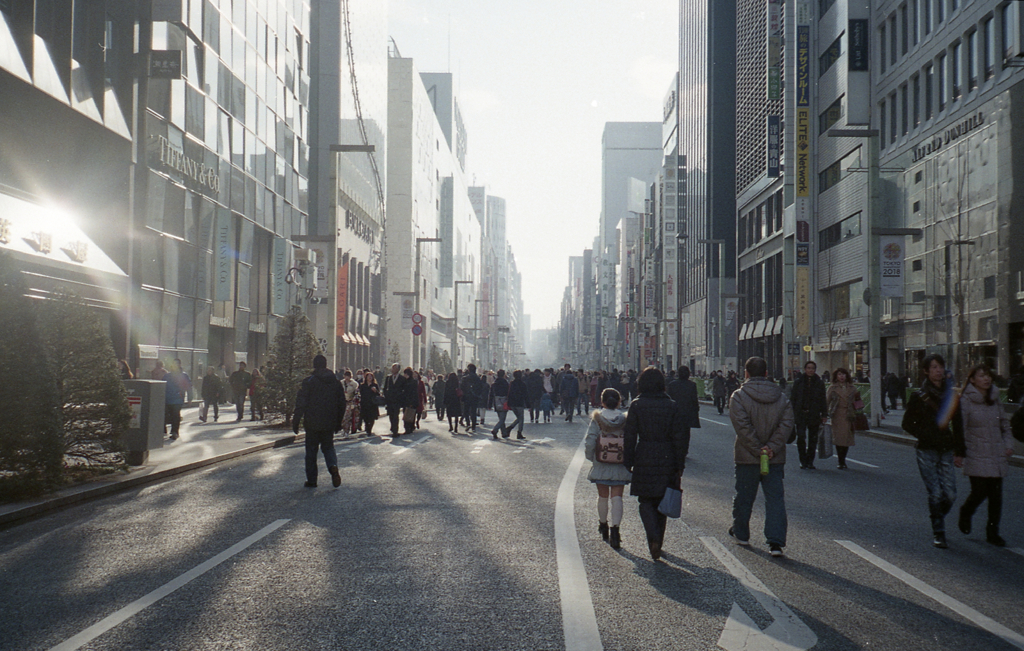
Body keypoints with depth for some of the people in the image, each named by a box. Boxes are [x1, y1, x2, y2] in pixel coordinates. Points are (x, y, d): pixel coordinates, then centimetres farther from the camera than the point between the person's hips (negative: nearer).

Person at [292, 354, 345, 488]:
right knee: (328, 447, 15)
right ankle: (333, 466, -14)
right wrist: (338, 422, 19)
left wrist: (295, 422, -3)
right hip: (329, 424, 3)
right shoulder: (336, 382, 5)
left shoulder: (308, 382, -8)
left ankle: (311, 480, 7)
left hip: (312, 423, -3)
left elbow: (301, 404, -10)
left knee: (311, 451, 7)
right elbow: (342, 404, 10)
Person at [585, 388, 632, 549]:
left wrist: (590, 457, 5)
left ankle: (603, 526, 30)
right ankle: (615, 528, -11)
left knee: (603, 496, 15)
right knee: (617, 497, 2)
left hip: (601, 465, 0)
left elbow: (590, 442, -11)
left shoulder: (597, 419, -8)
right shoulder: (625, 420, -5)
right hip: (620, 466, 0)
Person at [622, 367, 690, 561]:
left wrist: (628, 463, 2)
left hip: (644, 459, -2)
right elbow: (680, 437, -1)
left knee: (646, 502, 8)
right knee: (661, 502, 16)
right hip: (667, 459, 2)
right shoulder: (672, 406, 0)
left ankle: (654, 538, -14)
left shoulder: (636, 406, -5)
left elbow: (630, 436, -5)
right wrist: (680, 466, 5)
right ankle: (658, 542, 24)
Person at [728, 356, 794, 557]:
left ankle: (740, 533, 31)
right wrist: (772, 448, -11)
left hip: (747, 458, -2)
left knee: (744, 497, 14)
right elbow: (786, 424, -6)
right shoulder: (781, 397, 4)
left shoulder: (739, 396, -8)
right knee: (775, 498, 3)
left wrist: (758, 450, -14)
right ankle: (775, 542, -6)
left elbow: (743, 426, -18)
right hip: (775, 458, 2)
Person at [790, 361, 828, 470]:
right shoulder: (798, 382, 4)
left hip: (814, 415, 2)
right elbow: (793, 398, 5)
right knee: (801, 437, -9)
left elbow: (823, 400, 11)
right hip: (800, 415, -1)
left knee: (813, 439, 5)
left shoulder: (819, 383, 8)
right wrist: (792, 413, -2)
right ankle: (803, 461, 2)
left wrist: (824, 415, 4)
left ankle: (810, 462, 15)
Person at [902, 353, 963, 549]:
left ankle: (937, 521, 25)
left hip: (946, 450, 3)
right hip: (926, 451, -3)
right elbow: (907, 423, 0)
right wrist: (925, 434, -15)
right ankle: (938, 532, 6)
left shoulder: (951, 393, 8)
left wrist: (960, 450, 7)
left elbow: (957, 424, 13)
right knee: (936, 493, -8)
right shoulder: (919, 395, -3)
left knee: (950, 494, -2)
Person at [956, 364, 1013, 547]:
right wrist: (959, 453, -9)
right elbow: (959, 428, -8)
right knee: (979, 492, -7)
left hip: (997, 455, 5)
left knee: (996, 494, 4)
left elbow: (1004, 423, 20)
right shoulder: (965, 400, -8)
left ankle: (993, 532, 14)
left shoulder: (995, 399, 10)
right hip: (976, 456, -5)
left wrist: (1008, 444, 8)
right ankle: (965, 514, 25)